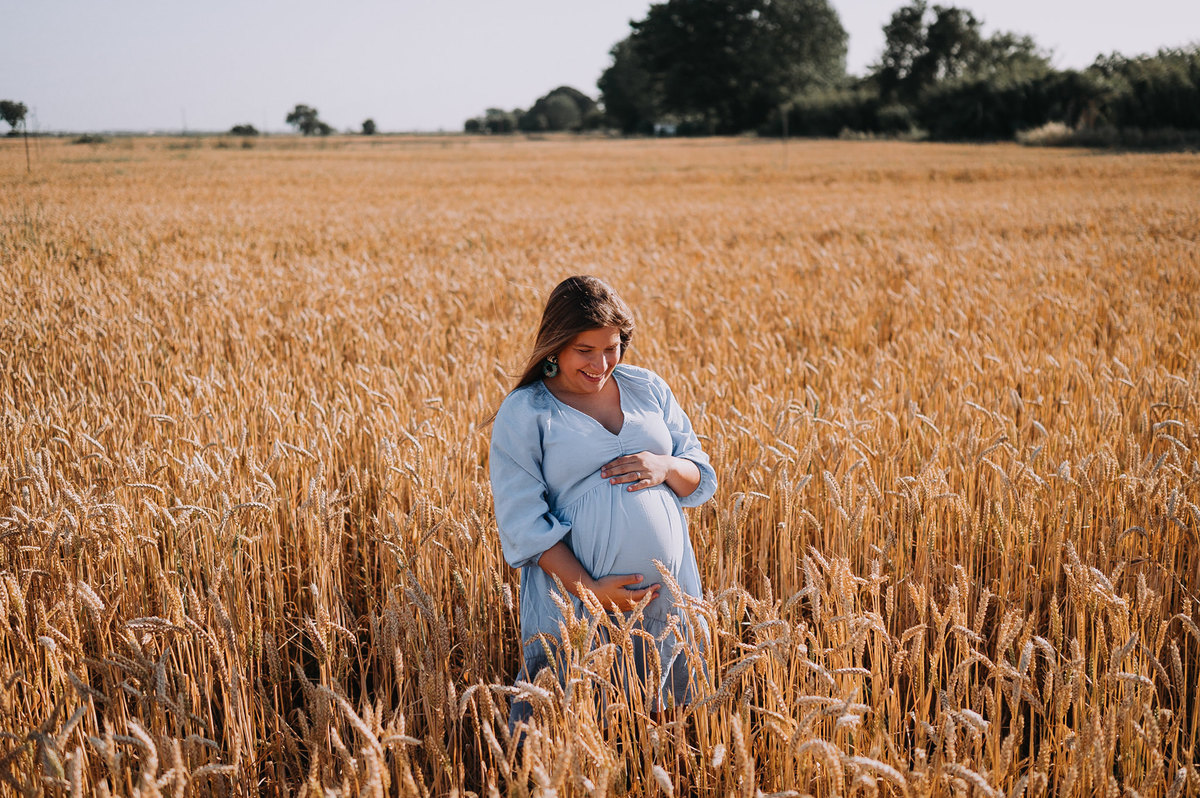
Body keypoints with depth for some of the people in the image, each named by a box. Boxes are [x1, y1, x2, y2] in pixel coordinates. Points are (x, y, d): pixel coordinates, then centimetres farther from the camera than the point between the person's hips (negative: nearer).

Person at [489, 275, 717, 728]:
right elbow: (522, 524, -9)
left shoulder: (648, 388, 9)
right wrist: (587, 588, -18)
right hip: (576, 610, -4)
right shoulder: (523, 414, -4)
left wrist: (666, 466, -11)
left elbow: (702, 478, 13)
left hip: (669, 598, 4)